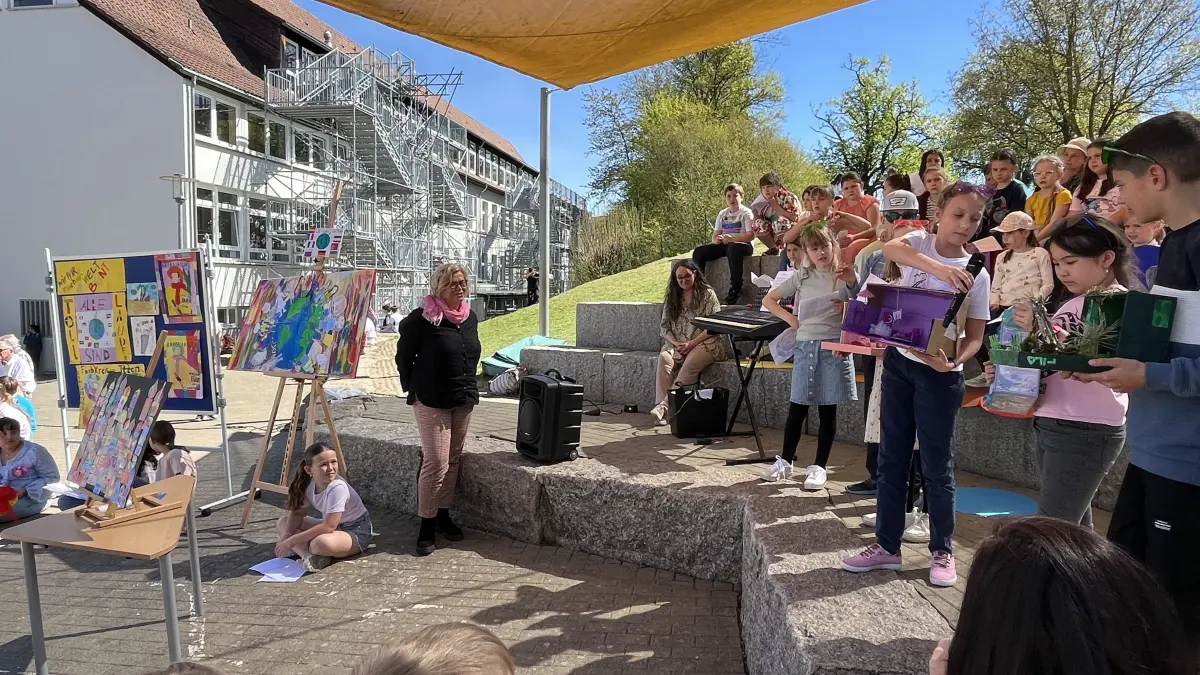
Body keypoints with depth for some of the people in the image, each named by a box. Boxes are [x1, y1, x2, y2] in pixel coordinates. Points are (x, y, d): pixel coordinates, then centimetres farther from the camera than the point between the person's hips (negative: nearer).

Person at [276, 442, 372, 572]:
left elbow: (329, 526, -32)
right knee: (283, 522, 1)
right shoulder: (308, 484, -8)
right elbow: (298, 512, 3)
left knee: (322, 543, -40)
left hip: (356, 532, -8)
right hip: (333, 526, 8)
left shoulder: (337, 488, -29)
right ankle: (308, 556, -21)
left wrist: (292, 540, -27)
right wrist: (286, 536, -15)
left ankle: (300, 549, -4)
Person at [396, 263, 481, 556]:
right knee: (436, 463, -7)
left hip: (464, 401, 6)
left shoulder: (471, 318, 6)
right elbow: (403, 357, -4)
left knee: (453, 461, 13)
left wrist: (468, 386, 15)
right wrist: (413, 389, -1)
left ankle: (443, 515, 27)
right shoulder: (422, 319, -13)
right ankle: (427, 525, 6)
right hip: (432, 402, -6)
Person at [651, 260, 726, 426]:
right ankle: (660, 405, -36)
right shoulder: (671, 297, 15)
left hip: (704, 343, -3)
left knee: (690, 363, -35)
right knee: (664, 358, -30)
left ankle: (664, 406, -37)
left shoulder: (707, 294, 2)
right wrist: (675, 343, -9)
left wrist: (691, 343, -14)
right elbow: (665, 326, 11)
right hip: (677, 345, 4)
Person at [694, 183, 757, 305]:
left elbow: (751, 235, -11)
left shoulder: (746, 213, 1)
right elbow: (715, 235, 14)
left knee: (733, 248, -42)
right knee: (698, 252, -14)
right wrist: (717, 239, -12)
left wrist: (732, 239, -25)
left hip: (743, 245, -6)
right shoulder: (722, 214, 17)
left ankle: (735, 288, -35)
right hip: (724, 245, 6)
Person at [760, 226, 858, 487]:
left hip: (834, 347, -2)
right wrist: (790, 318, 2)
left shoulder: (846, 277, 1)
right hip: (805, 346, 2)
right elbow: (769, 300, 13)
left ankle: (819, 466, 14)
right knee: (797, 409, 8)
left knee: (828, 411, 5)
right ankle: (785, 461, 20)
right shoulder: (802, 277, 7)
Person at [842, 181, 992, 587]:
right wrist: (937, 267, -44)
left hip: (940, 374, -2)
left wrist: (955, 361, -26)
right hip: (898, 362, 2)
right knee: (892, 459, 9)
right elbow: (890, 248, -27)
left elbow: (975, 336, -4)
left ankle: (942, 551, 20)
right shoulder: (920, 242, -2)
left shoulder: (977, 274, -3)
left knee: (937, 465, 4)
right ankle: (887, 544, 21)